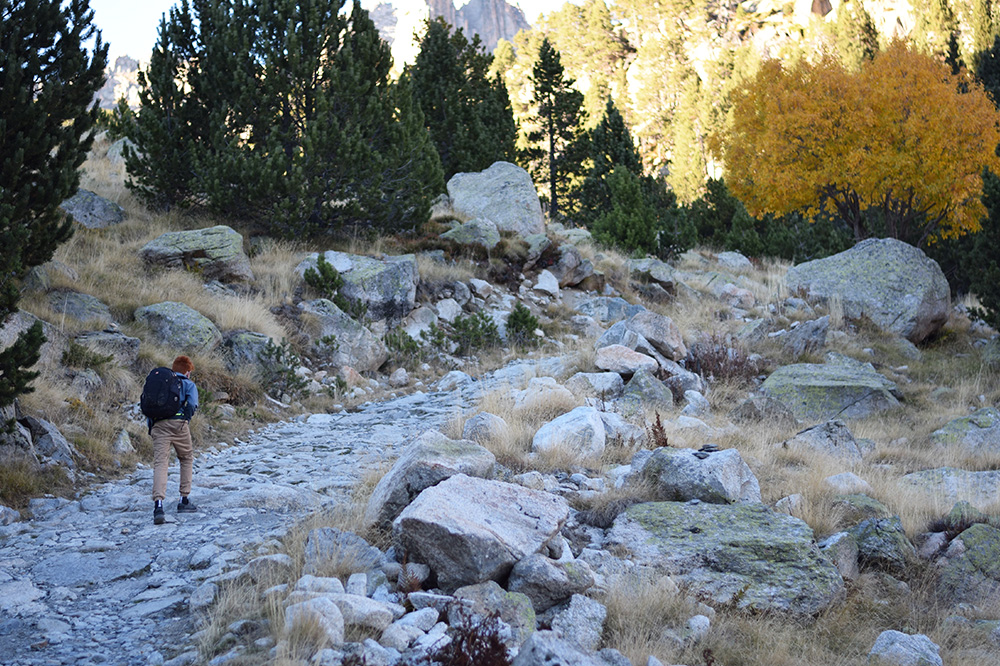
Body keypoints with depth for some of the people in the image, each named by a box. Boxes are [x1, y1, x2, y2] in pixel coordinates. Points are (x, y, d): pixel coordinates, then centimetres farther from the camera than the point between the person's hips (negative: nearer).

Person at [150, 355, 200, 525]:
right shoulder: (188, 384, 16)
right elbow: (192, 404, -2)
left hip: (158, 425, 2)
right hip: (178, 424, -2)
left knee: (160, 463, -8)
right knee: (187, 459, 20)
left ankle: (158, 504, -28)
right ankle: (184, 501, 19)